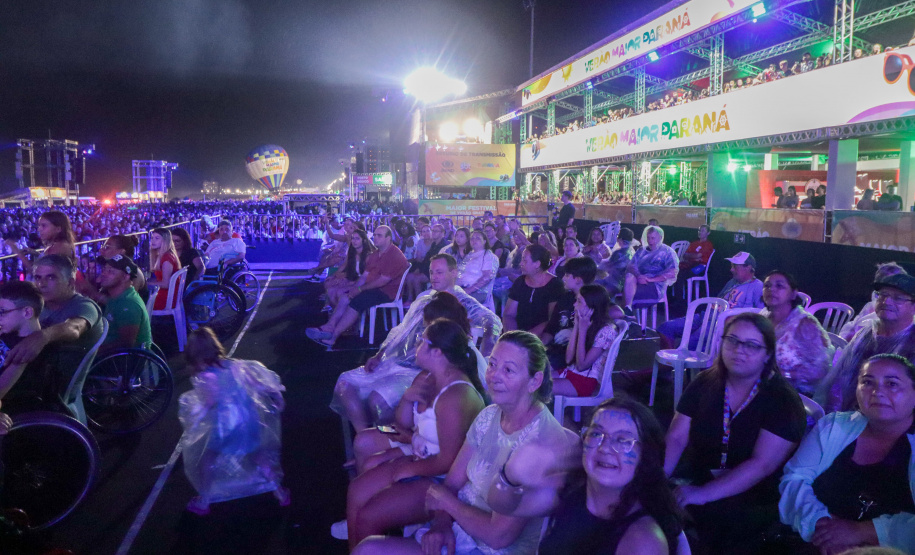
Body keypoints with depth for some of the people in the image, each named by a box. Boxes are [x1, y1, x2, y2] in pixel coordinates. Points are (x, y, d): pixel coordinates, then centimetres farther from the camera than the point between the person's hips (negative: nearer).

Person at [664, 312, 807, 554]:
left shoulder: (784, 401, -9)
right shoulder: (704, 384, 4)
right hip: (695, 478, 4)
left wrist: (704, 494, -27)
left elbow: (762, 464, -19)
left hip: (753, 498, -4)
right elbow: (676, 438, 0)